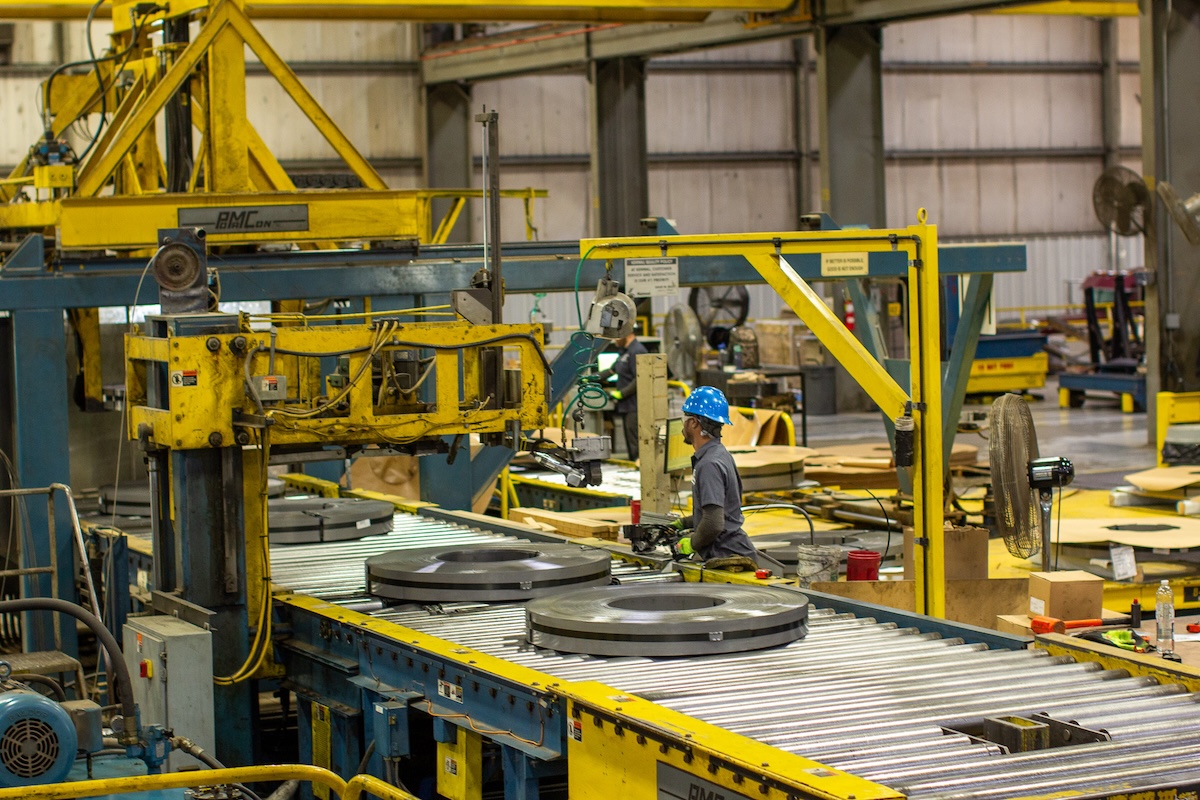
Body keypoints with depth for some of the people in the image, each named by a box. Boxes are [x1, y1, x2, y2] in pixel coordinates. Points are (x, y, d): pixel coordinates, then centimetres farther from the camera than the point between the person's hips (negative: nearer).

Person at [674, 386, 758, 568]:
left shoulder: (710, 464, -17)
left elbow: (714, 524, -24)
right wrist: (683, 523, 26)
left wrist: (693, 543, -8)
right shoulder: (720, 454, 16)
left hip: (727, 558, -10)